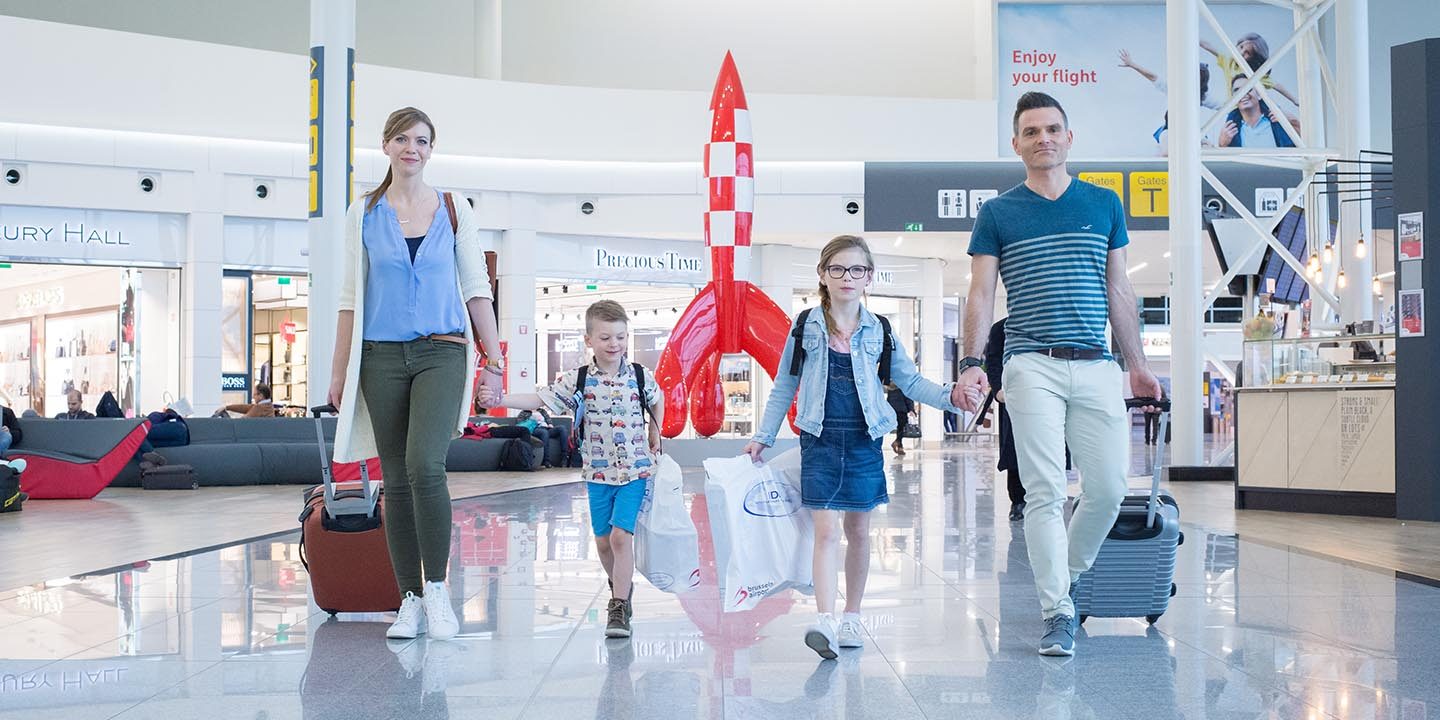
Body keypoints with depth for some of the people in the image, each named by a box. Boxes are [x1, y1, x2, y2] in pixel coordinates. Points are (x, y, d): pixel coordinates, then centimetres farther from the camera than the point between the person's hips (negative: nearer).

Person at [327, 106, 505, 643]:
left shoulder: (454, 211, 6)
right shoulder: (364, 214, 7)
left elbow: (476, 290, 7)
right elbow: (351, 297, 8)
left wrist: (493, 360, 2)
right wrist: (339, 372, 5)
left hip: (442, 352, -1)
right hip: (382, 356, 2)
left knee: (425, 465, -20)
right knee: (396, 478, 3)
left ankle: (436, 587, -7)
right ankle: (410, 599, 11)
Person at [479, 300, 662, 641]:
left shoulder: (641, 377, -4)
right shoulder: (577, 380, -5)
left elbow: (657, 400, 17)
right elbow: (539, 399, -11)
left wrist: (654, 436, 13)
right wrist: (499, 399, -23)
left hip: (635, 471, -2)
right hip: (597, 473, 2)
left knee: (621, 535, -13)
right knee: (603, 540, 10)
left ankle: (619, 607, -9)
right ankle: (620, 586, 35)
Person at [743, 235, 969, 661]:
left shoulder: (879, 332, 4)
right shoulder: (806, 328, 2)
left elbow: (910, 381, 7)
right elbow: (784, 386, 9)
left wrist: (950, 395, -10)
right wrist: (763, 437, 9)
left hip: (864, 442, 2)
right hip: (820, 442, -2)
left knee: (858, 531, 10)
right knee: (826, 530, -12)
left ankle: (851, 618, 23)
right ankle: (824, 622, -19)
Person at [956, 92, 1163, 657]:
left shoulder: (1104, 204, 14)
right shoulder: (997, 214, 7)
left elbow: (1119, 291, 16)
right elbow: (981, 295, 3)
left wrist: (1138, 365, 12)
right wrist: (972, 364, -9)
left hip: (1096, 367, 3)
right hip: (1033, 368, -2)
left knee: (1109, 489, 0)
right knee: (1045, 493, -6)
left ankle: (1067, 573, 25)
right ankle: (1057, 612, 1)